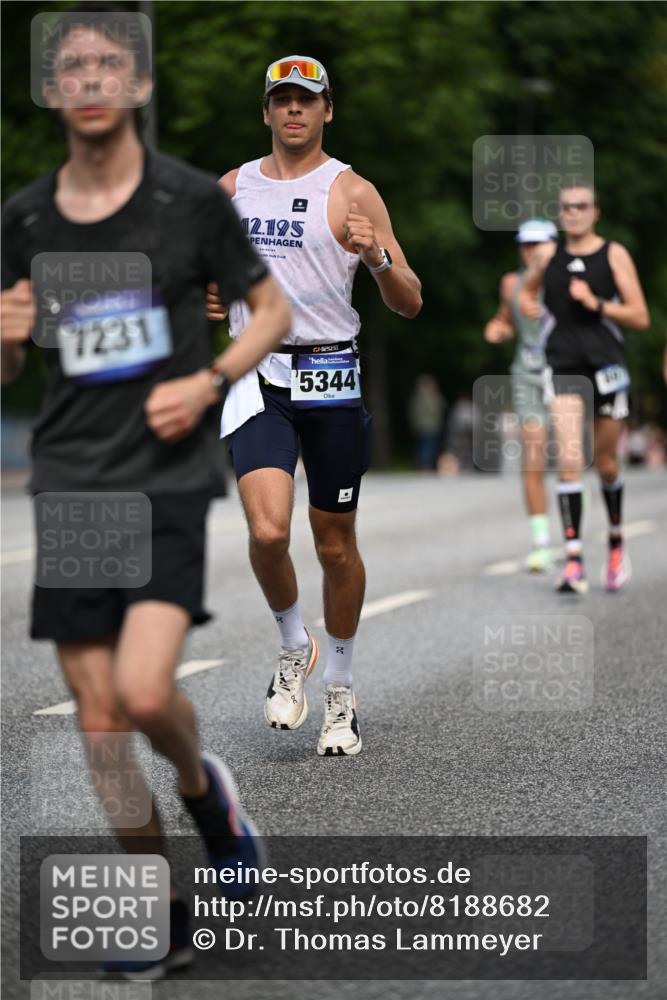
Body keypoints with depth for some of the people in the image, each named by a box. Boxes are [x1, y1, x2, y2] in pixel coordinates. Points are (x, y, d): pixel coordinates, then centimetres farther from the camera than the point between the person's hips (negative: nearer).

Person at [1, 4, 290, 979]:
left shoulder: (191, 198, -3)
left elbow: (271, 307, 7)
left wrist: (207, 383, -9)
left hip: (168, 478, -3)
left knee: (145, 690, -20)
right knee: (100, 722, 3)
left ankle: (204, 786, 15)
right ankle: (161, 921, 17)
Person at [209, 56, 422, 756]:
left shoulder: (351, 193, -1)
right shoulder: (231, 189, 10)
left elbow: (409, 305, -3)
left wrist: (378, 258, -23)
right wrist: (205, 296, 3)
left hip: (331, 377, -1)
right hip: (258, 376, 1)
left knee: (336, 543, 6)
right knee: (267, 531, -18)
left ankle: (340, 692, 24)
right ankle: (292, 647, 10)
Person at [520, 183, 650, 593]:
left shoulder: (614, 255, 1)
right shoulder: (548, 256, 9)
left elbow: (640, 318, -3)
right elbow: (528, 289, 30)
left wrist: (596, 304, -14)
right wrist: (528, 303, 8)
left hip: (607, 366, -1)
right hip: (563, 369, 1)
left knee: (606, 464, 10)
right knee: (569, 460, -15)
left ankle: (616, 542, 37)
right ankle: (574, 562, -19)